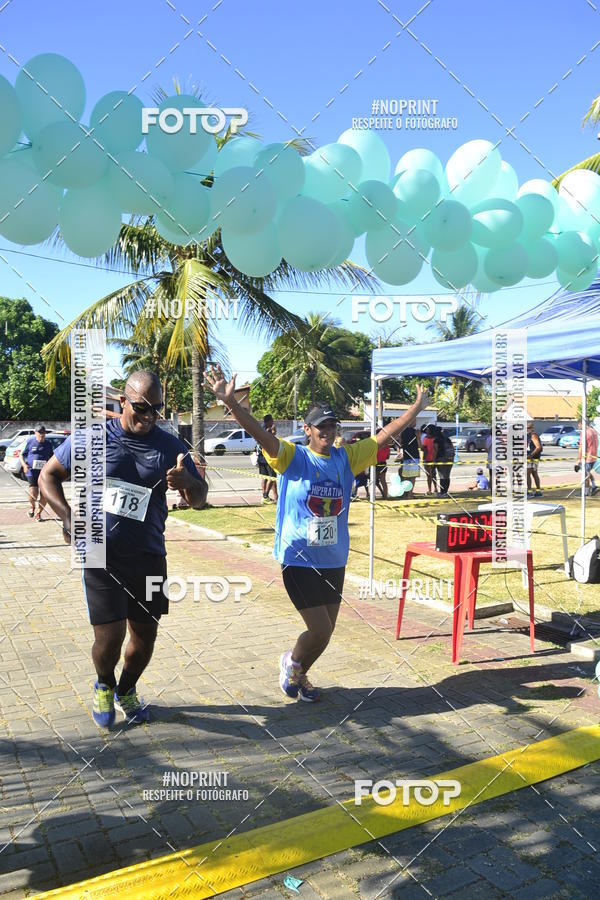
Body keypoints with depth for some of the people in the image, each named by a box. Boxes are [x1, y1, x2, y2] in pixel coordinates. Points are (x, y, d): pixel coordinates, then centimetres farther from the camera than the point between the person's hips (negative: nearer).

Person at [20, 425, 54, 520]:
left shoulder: (48, 444, 7)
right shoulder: (30, 442, 0)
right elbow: (21, 455, 6)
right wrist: (24, 465, -12)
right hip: (32, 472, -3)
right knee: (33, 494, -15)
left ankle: (38, 513, 23)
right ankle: (32, 506, 19)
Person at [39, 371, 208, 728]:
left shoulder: (170, 446, 0)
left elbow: (199, 500, 2)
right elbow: (49, 475, 6)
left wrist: (187, 482, -23)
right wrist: (68, 516, -10)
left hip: (148, 556, 3)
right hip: (101, 554, -2)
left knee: (145, 636, 11)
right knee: (110, 637, -6)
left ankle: (127, 690, 42)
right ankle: (104, 685, 29)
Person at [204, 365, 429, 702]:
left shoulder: (346, 457, 6)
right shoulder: (294, 457, -8)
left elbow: (385, 435, 11)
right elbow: (259, 431, -21)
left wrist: (418, 407, 13)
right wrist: (230, 402, -34)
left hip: (334, 560, 6)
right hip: (299, 559, -5)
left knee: (325, 631, 14)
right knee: (320, 630, -7)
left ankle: (299, 675, 42)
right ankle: (292, 662, 26)